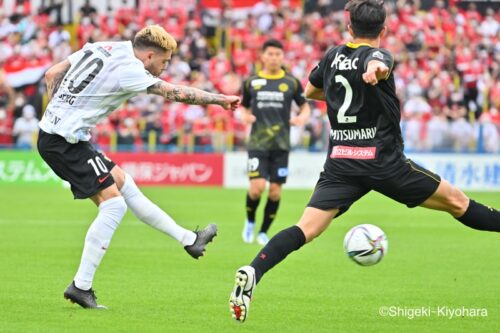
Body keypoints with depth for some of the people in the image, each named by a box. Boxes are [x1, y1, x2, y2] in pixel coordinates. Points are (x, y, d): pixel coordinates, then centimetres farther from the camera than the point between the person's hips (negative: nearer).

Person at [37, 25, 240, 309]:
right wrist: (221, 100, -1)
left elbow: (52, 75, 14)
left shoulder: (98, 49, 10)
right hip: (65, 142, -10)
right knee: (113, 205, -9)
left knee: (122, 182, 15)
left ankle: (188, 238, 24)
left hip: (53, 130, 10)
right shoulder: (127, 70, -15)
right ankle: (81, 286, -8)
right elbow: (178, 93, -12)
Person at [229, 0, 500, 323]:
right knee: (456, 201, 8)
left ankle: (253, 273, -28)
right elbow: (376, 63, -29)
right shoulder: (379, 55, -2)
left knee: (306, 229, -7)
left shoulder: (333, 55, 14)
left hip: (340, 162, 4)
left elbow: (310, 91, 31)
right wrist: (376, 71, -52)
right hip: (383, 161, -4)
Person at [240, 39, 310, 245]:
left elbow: (305, 106, 13)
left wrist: (302, 117, -9)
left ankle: (264, 232, 17)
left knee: (275, 191, 0)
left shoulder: (291, 83, 4)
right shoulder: (251, 82, 5)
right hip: (258, 143, -1)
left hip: (281, 144, 1)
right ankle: (250, 221, 12)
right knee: (257, 187, -16)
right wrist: (245, 116, -6)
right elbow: (244, 107, 17)